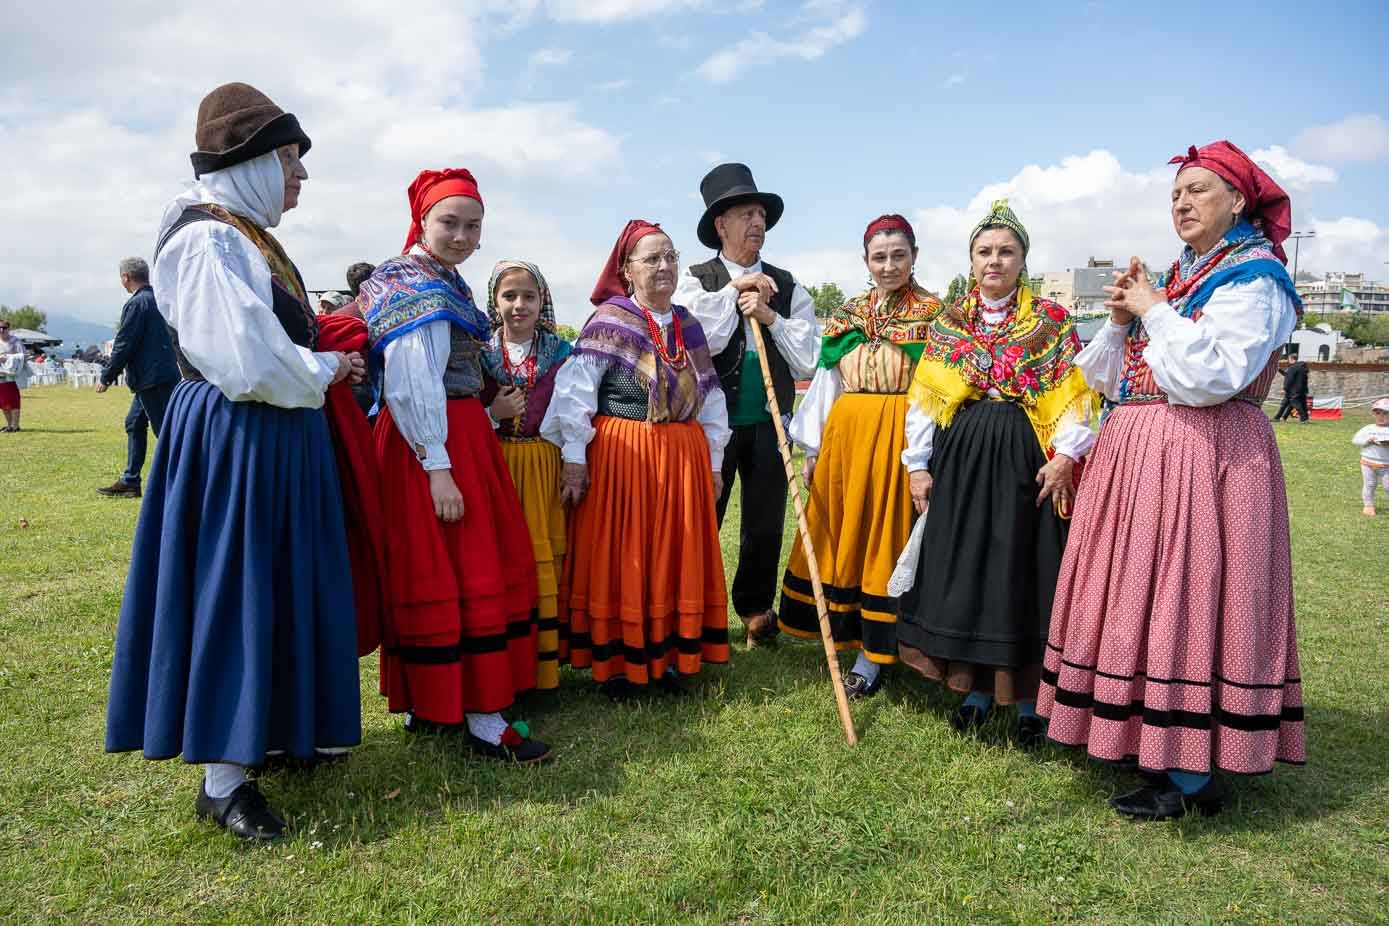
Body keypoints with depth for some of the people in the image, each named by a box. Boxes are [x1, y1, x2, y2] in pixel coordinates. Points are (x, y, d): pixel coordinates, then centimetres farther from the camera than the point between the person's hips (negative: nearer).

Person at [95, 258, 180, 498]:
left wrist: (107, 377, -5)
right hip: (162, 375, 10)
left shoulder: (136, 304, -14)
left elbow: (124, 345, -14)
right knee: (134, 424, 17)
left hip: (151, 378, -10)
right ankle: (130, 481, 23)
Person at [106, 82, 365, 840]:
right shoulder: (210, 242, -18)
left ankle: (270, 729, 33)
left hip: (273, 442, 10)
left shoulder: (247, 237, 13)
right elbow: (248, 368, -24)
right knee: (235, 593, -2)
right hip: (234, 445, -10)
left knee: (274, 590, 17)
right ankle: (221, 777, 11)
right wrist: (325, 372, -9)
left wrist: (319, 357, 6)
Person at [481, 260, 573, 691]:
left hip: (546, 466, 0)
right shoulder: (480, 353, 5)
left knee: (545, 559, -1)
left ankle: (544, 663, 12)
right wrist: (493, 413, -12)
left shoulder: (561, 353, 5)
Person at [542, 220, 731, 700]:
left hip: (683, 458, 6)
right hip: (620, 456, -5)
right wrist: (574, 457, -15)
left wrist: (713, 461, 14)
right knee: (619, 558, 2)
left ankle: (667, 656, 23)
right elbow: (576, 390, -11)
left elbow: (710, 398, 16)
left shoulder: (688, 326, 12)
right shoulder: (610, 319, -6)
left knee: (674, 558, 10)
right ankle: (616, 662, 15)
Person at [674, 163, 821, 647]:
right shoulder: (696, 281, 1)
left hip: (768, 425, 3)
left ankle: (756, 610, 27)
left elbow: (809, 362, 1)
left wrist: (770, 316, -10)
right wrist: (734, 291, -11)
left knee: (765, 525, 10)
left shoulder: (787, 288, 8)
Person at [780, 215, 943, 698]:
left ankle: (871, 658, 8)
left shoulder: (933, 313, 0)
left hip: (899, 436, -4)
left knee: (885, 536, 0)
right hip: (845, 433, 5)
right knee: (841, 534, 8)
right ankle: (845, 636, 24)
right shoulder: (847, 316, 14)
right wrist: (814, 446, 9)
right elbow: (827, 380, 13)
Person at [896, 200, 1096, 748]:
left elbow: (1073, 396, -2)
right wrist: (919, 465, 3)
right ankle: (977, 688, 22)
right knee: (963, 568, 6)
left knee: (1022, 568, 1)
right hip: (959, 458, 3)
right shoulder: (948, 323, 9)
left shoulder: (1051, 321, 2)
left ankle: (1030, 699, 15)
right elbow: (924, 398, 8)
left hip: (1025, 460, -3)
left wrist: (1066, 456, -13)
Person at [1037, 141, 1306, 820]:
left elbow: (1212, 377, -21)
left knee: (1186, 598, -7)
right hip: (1139, 455, 9)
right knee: (1139, 599, 10)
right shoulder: (1178, 277, 18)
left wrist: (1155, 311, -12)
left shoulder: (1253, 279, -5)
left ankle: (1191, 777, 3)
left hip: (1202, 457, -8)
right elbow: (1110, 379, 17)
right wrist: (1122, 320, 1)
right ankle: (1148, 740, 22)